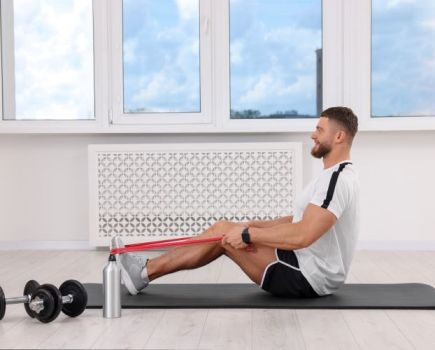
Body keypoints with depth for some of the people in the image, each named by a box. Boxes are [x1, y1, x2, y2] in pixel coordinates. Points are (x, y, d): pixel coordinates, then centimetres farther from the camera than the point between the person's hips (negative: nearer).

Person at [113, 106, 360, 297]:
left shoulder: (336, 179, -23)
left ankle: (144, 272, 6)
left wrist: (248, 235, -23)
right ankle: (147, 268, 13)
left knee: (223, 232, -7)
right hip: (311, 270, 10)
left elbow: (302, 236, -32)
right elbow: (300, 221, 21)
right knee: (224, 229, 8)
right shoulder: (338, 176, 14)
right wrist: (253, 226, 13)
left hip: (309, 278, -10)